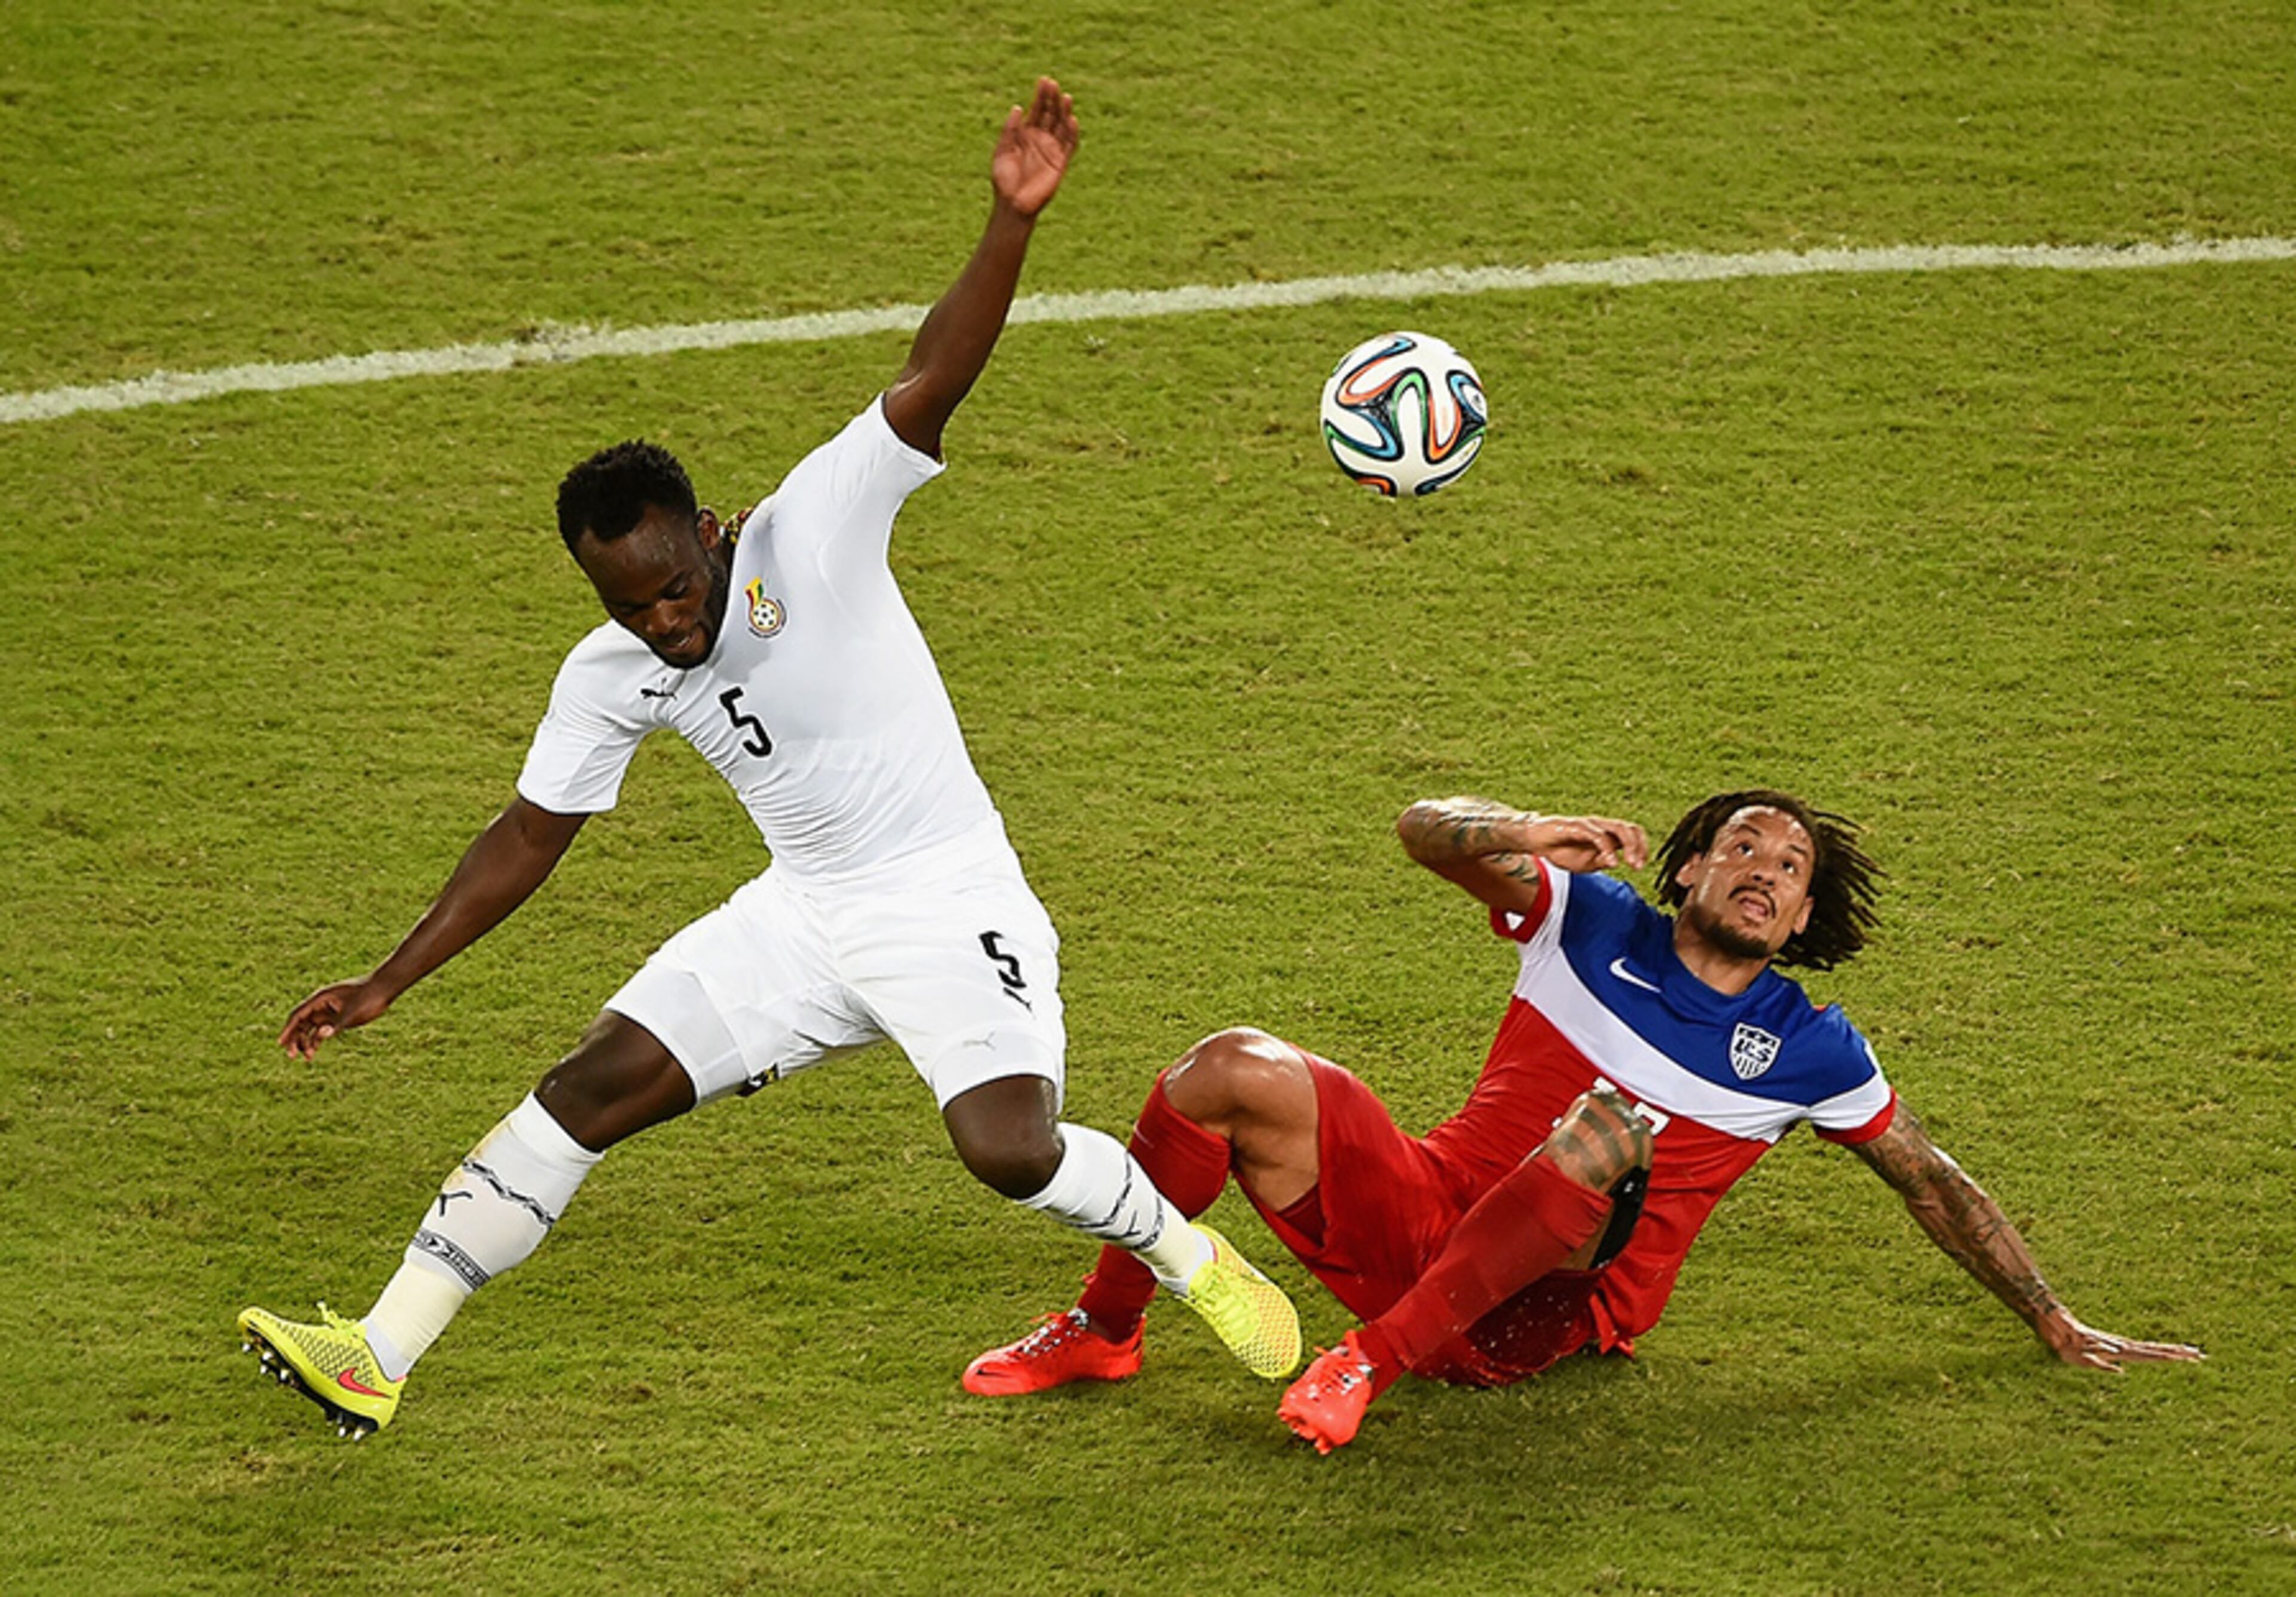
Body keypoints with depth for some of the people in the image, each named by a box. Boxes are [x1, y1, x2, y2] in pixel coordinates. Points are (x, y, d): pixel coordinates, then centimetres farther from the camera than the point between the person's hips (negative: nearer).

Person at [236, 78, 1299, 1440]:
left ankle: (1192, 1256, 7)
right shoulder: (610, 679, -1)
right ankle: (377, 1356, 0)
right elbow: (530, 839, 10)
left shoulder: (812, 535, -16)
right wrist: (385, 986, 6)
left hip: (953, 903, -5)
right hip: (802, 912, 5)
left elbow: (932, 381, -27)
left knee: (1010, 1148, -24)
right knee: (592, 1088, -4)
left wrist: (1014, 219, -42)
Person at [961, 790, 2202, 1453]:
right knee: (1239, 1070, -21)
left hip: (1545, 1310, -2)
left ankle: (1377, 1359, -30)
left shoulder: (1808, 1052, 6)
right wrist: (1528, 838, -22)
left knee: (1611, 1126, -36)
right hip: (1426, 1209, 2)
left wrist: (2056, 1326, 15)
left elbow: (1935, 1184, 15)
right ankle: (1103, 1333, -4)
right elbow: (1428, 832, -1)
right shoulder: (1593, 921, 7)